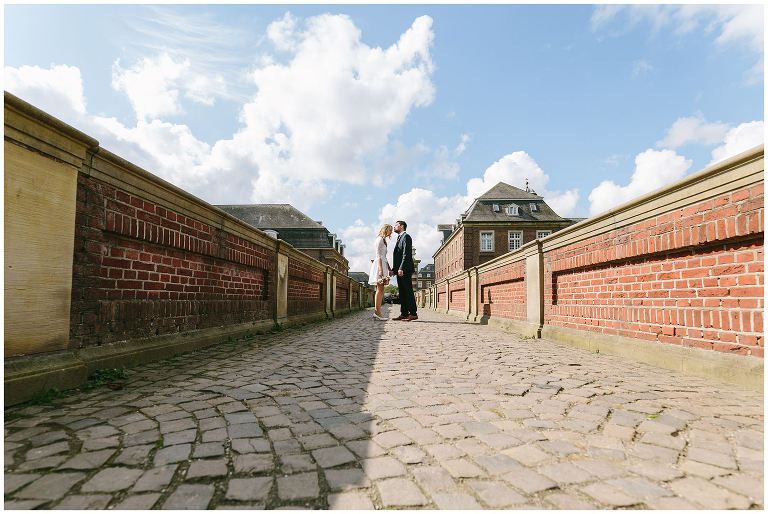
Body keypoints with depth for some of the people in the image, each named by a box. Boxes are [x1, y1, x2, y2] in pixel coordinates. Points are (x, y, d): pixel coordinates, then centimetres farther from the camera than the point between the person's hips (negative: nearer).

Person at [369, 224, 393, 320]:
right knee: (380, 290, -12)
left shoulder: (383, 240, 23)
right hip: (379, 265, -10)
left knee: (380, 290, 6)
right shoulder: (380, 239, -5)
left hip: (382, 265, 10)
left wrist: (389, 269, 23)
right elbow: (378, 256, -14)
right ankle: (378, 312, -13)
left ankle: (376, 312, 6)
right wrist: (380, 269, -21)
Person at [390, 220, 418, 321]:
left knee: (408, 292, -9)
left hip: (405, 270, -10)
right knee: (402, 293, 8)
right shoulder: (399, 238, 23)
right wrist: (394, 270, 14)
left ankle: (413, 314, -7)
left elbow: (406, 254, -16)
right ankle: (404, 314, 11)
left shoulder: (406, 237, -6)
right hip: (400, 271, 10)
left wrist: (401, 268, -22)